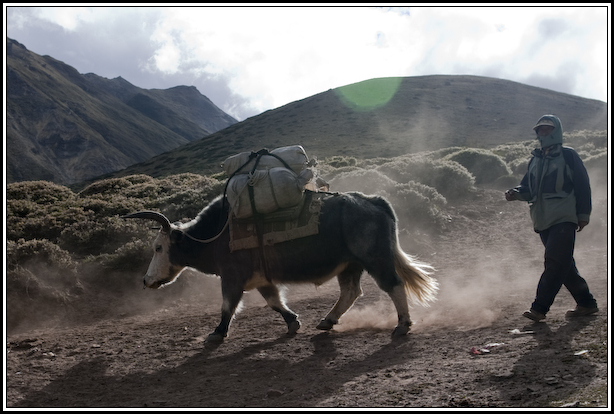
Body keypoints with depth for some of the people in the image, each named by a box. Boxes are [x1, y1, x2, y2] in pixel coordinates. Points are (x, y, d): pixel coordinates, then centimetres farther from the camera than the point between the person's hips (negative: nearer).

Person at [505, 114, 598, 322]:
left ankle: (539, 308, -20)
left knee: (555, 262, -15)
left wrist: (583, 214, -6)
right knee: (564, 265, 8)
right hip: (543, 221, 7)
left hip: (564, 219, -7)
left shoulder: (568, 155, 3)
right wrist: (515, 193, -3)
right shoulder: (535, 160, 21)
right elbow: (528, 188, 20)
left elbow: (583, 186, 0)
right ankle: (586, 303, 17)